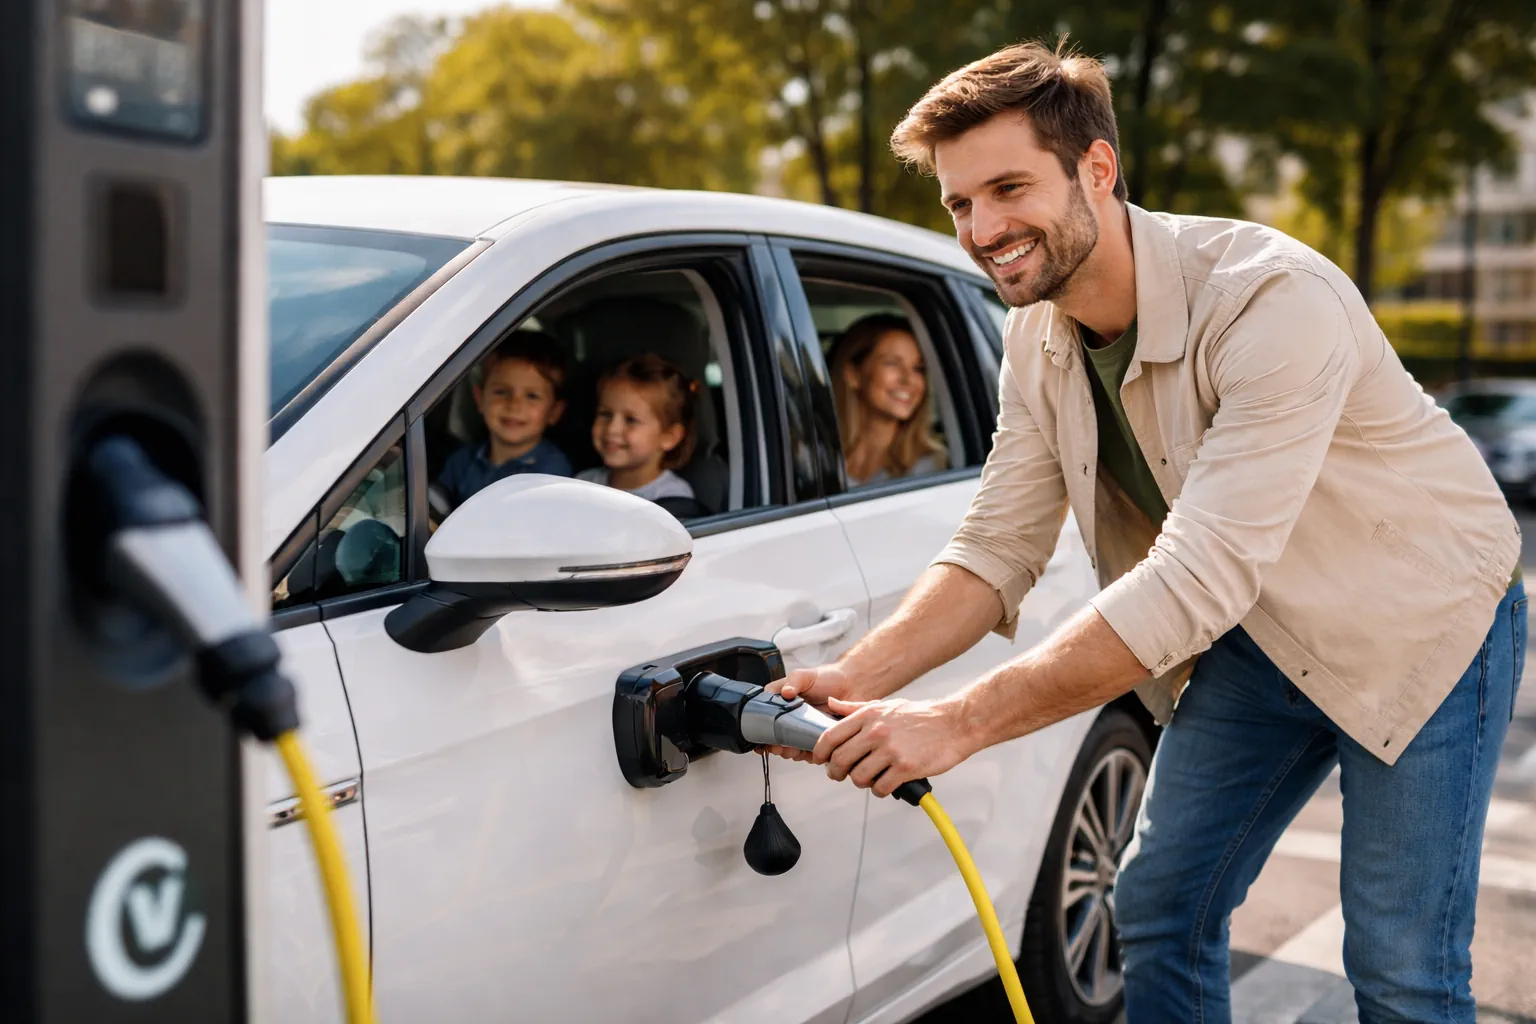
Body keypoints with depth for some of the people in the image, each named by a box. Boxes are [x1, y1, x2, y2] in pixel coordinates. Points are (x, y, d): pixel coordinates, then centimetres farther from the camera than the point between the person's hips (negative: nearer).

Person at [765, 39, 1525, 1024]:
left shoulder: (1274, 300, -34)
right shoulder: (1037, 338, -9)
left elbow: (1199, 579, -39)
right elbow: (998, 546, -8)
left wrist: (960, 722, -39)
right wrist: (857, 677, -24)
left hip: (1424, 620, -6)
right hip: (1253, 637, 6)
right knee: (1160, 909, 8)